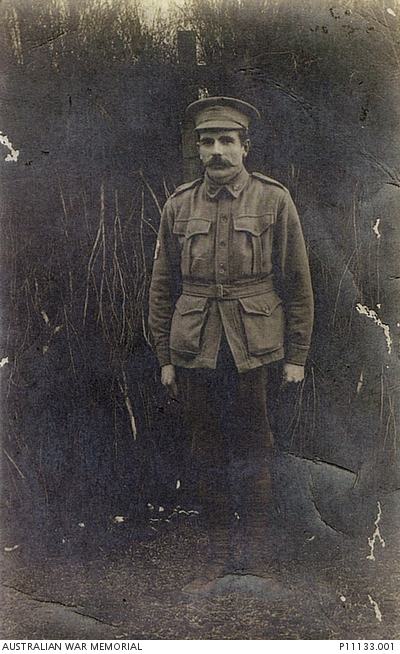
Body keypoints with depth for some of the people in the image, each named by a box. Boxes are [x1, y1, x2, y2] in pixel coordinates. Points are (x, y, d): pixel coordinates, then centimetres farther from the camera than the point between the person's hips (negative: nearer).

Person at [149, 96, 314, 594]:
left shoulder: (274, 200, 1)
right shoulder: (179, 205, 6)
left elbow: (297, 284, 2)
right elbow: (163, 287, 9)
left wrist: (296, 356, 0)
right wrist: (165, 357, 7)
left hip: (252, 348, -2)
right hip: (194, 348, 2)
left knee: (252, 453, 7)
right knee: (208, 455, 10)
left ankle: (255, 557, 26)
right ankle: (220, 556, 27)